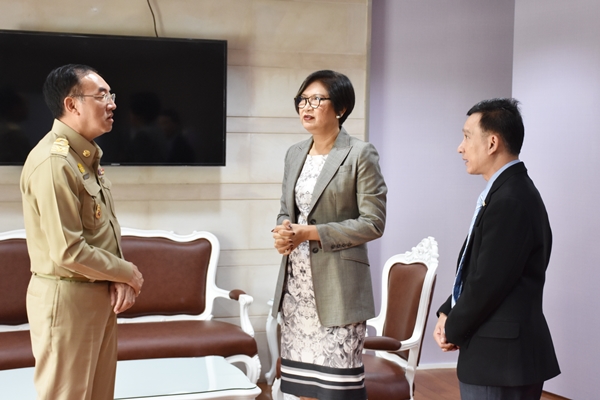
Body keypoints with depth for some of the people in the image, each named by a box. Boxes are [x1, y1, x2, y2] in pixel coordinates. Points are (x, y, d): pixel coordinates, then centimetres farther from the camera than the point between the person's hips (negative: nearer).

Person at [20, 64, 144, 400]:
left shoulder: (88, 156, 11)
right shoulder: (53, 162, -21)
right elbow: (68, 252, -25)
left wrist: (120, 280, -3)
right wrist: (128, 273, -12)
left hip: (101, 294, 9)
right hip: (67, 297, -9)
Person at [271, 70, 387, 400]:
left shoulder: (360, 154, -7)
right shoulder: (295, 154, 12)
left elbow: (373, 222, -11)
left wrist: (310, 233, -16)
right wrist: (283, 232, -5)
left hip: (337, 283, -6)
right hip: (296, 282, 6)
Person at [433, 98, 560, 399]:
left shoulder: (510, 201, -21)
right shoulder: (507, 191, 11)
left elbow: (489, 282, -20)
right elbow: (475, 270, 15)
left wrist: (453, 331, -7)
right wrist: (447, 313, 3)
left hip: (501, 360, -9)